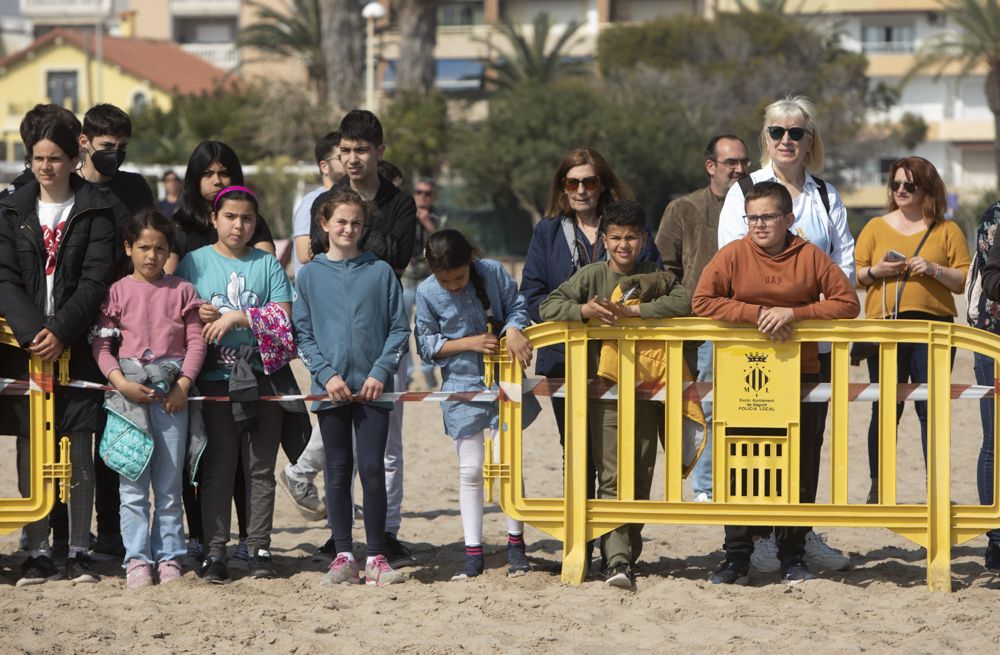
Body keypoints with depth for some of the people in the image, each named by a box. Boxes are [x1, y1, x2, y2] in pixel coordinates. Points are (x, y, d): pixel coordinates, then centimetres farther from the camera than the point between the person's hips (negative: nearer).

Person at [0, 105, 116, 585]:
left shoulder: (96, 211, 3)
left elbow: (95, 280, -4)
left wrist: (61, 332, -16)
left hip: (76, 346, -2)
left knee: (79, 449, -1)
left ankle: (78, 553, 3)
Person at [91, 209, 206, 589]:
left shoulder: (182, 291, 7)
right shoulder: (117, 292, 4)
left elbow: (196, 341, 4)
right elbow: (101, 344, 1)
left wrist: (183, 385, -7)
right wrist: (121, 382, -12)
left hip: (171, 396, 1)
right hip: (129, 393, -1)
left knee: (169, 485, 6)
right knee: (133, 484, -1)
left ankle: (168, 557, 11)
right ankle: (137, 559, 1)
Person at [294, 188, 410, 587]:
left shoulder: (380, 272, 5)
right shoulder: (310, 275, 6)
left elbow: (399, 329, 4)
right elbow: (302, 334, 4)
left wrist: (381, 372, -8)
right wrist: (326, 374, -9)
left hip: (373, 388, -1)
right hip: (331, 389, 1)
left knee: (373, 469, -4)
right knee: (338, 472, 4)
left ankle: (376, 556, 2)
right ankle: (343, 555, 9)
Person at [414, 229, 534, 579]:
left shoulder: (493, 272, -6)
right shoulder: (426, 293, -7)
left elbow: (516, 306, 4)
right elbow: (427, 345, -4)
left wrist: (513, 329, -17)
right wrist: (469, 343, -15)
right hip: (461, 386, 0)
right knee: (470, 469, 1)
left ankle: (516, 544, 10)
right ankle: (473, 552, 6)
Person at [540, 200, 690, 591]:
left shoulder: (656, 276, 6)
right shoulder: (591, 276, 4)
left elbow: (684, 302, -13)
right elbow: (548, 307, -2)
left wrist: (630, 310, -19)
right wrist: (585, 310, -22)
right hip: (604, 388, -2)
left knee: (641, 478, 5)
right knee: (611, 477, -10)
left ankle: (629, 555, 17)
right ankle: (617, 559, -18)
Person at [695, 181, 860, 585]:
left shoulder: (810, 257, 1)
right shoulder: (733, 255, 1)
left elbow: (847, 302, -3)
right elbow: (703, 302, -6)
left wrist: (794, 313, -15)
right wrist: (757, 314, -16)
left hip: (801, 374, 0)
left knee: (800, 468, 3)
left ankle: (792, 557, 12)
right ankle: (737, 558, 5)